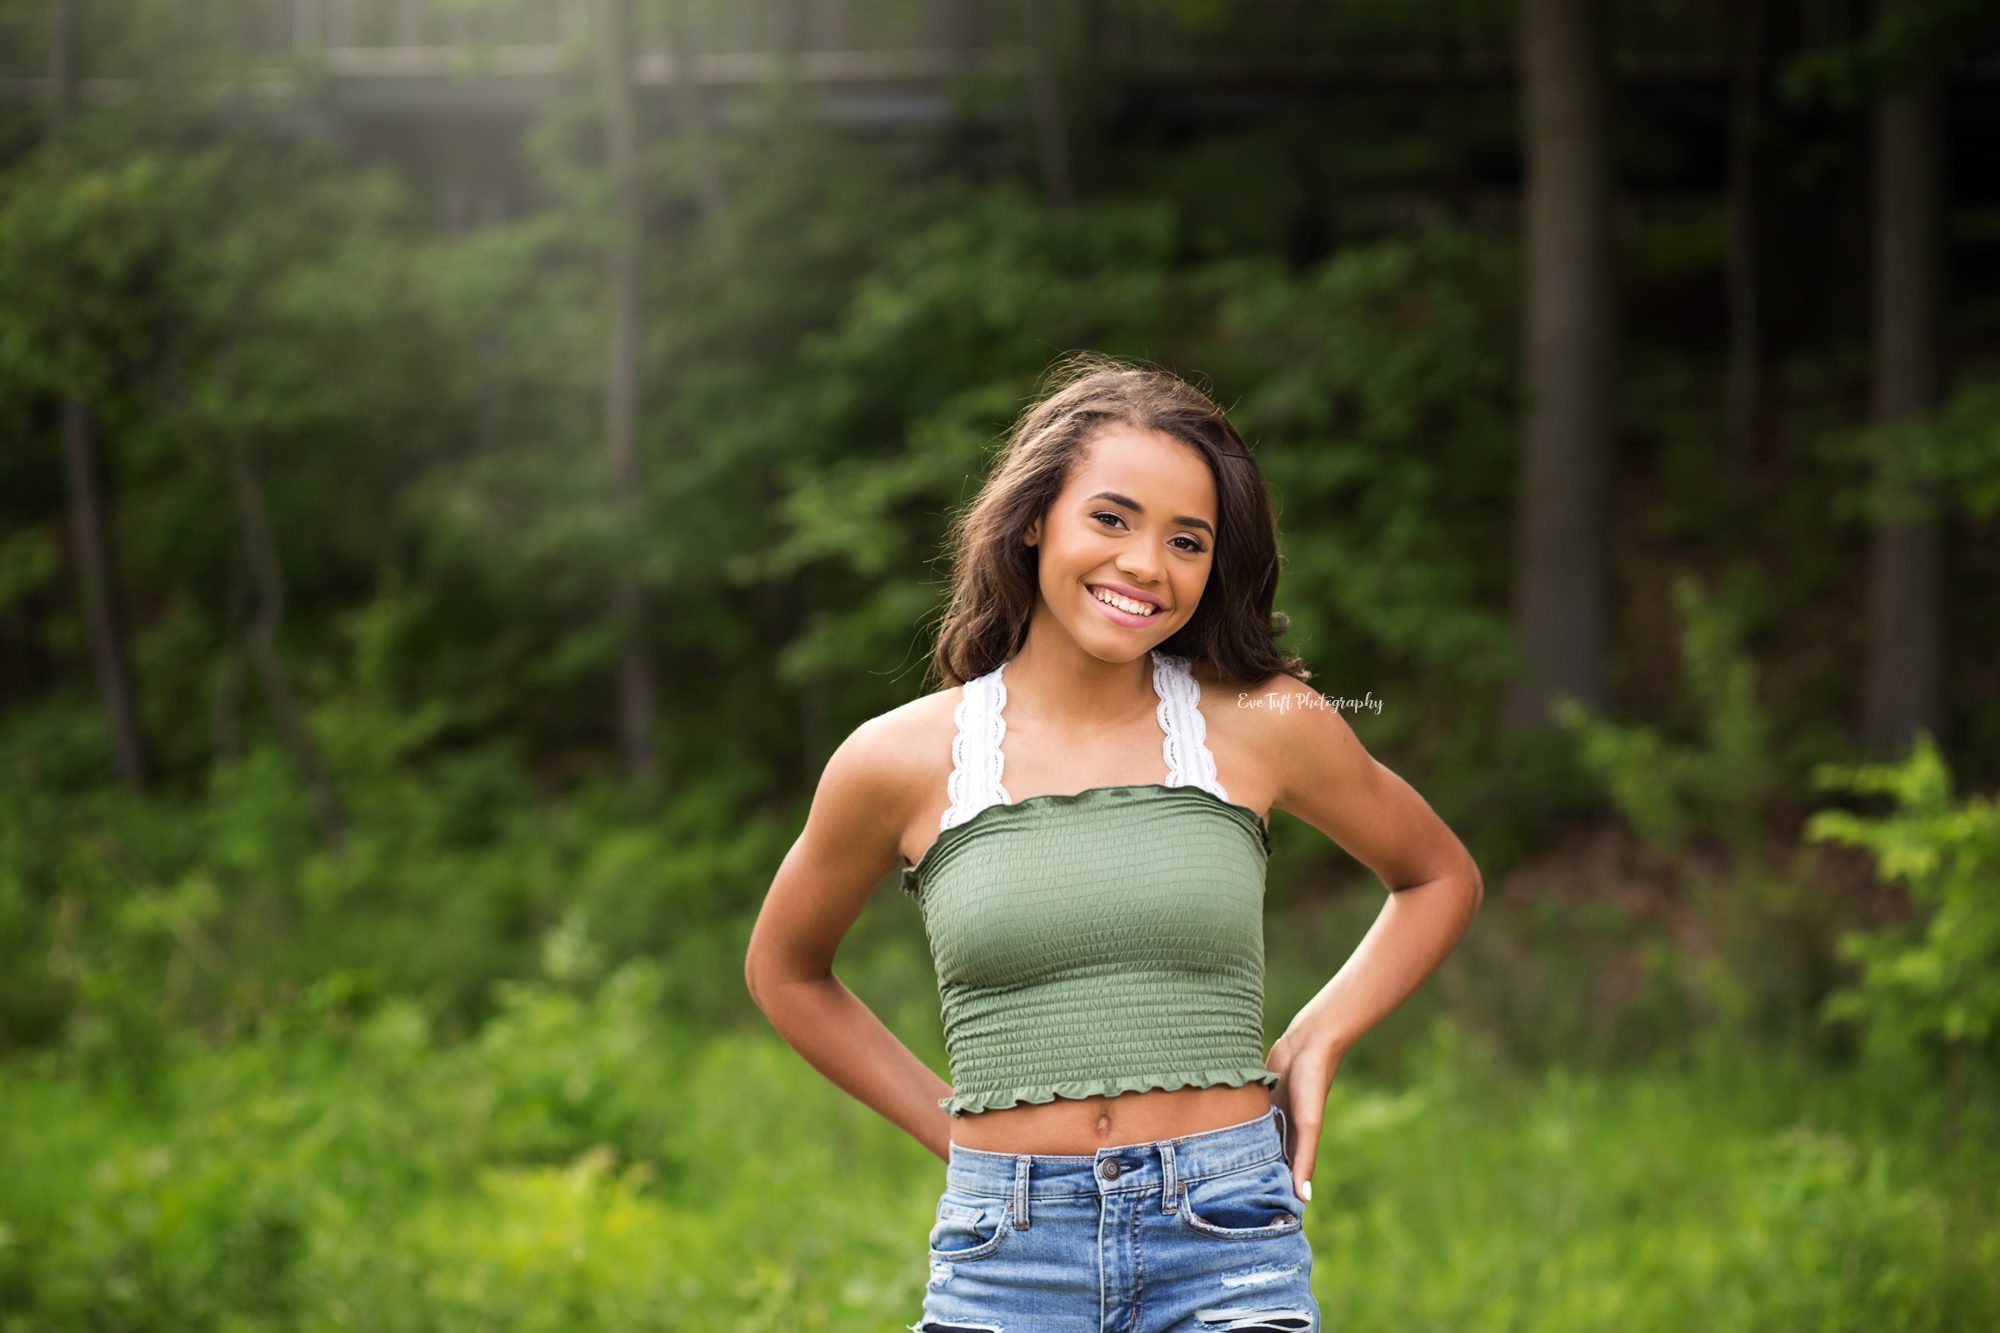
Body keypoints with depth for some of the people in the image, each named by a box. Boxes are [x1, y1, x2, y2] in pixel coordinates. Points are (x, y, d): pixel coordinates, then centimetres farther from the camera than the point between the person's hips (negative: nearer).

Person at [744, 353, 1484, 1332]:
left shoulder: (1260, 725, 2)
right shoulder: (901, 761, 2)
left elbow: (1441, 880, 19)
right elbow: (783, 970, 19)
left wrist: (1315, 1045, 7)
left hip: (1228, 1252, 0)